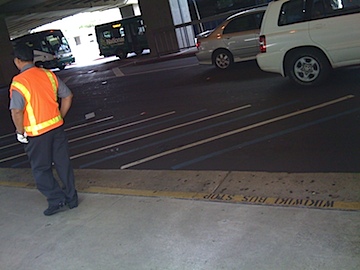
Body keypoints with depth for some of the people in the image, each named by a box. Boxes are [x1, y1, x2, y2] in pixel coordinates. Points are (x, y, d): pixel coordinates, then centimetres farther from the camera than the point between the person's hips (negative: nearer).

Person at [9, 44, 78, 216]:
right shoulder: (48, 74, 3)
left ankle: (57, 200, 12)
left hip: (36, 133, -5)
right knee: (63, 163, 14)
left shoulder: (18, 82, -14)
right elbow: (68, 96, 6)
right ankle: (71, 198, 23)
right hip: (57, 127, 5)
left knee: (41, 170, 12)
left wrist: (20, 132, -8)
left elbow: (17, 111, -22)